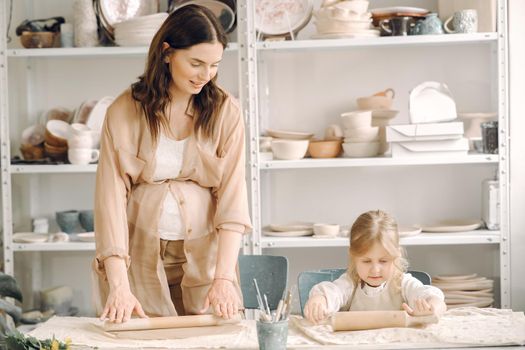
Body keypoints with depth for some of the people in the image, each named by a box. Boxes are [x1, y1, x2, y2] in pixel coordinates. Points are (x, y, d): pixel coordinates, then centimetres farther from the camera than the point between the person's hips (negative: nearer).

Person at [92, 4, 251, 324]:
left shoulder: (226, 112, -3)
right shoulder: (125, 112, -6)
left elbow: (233, 197, -9)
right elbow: (111, 196, -11)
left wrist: (224, 277, -20)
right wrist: (119, 286, -20)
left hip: (204, 257, 1)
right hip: (140, 257, -1)